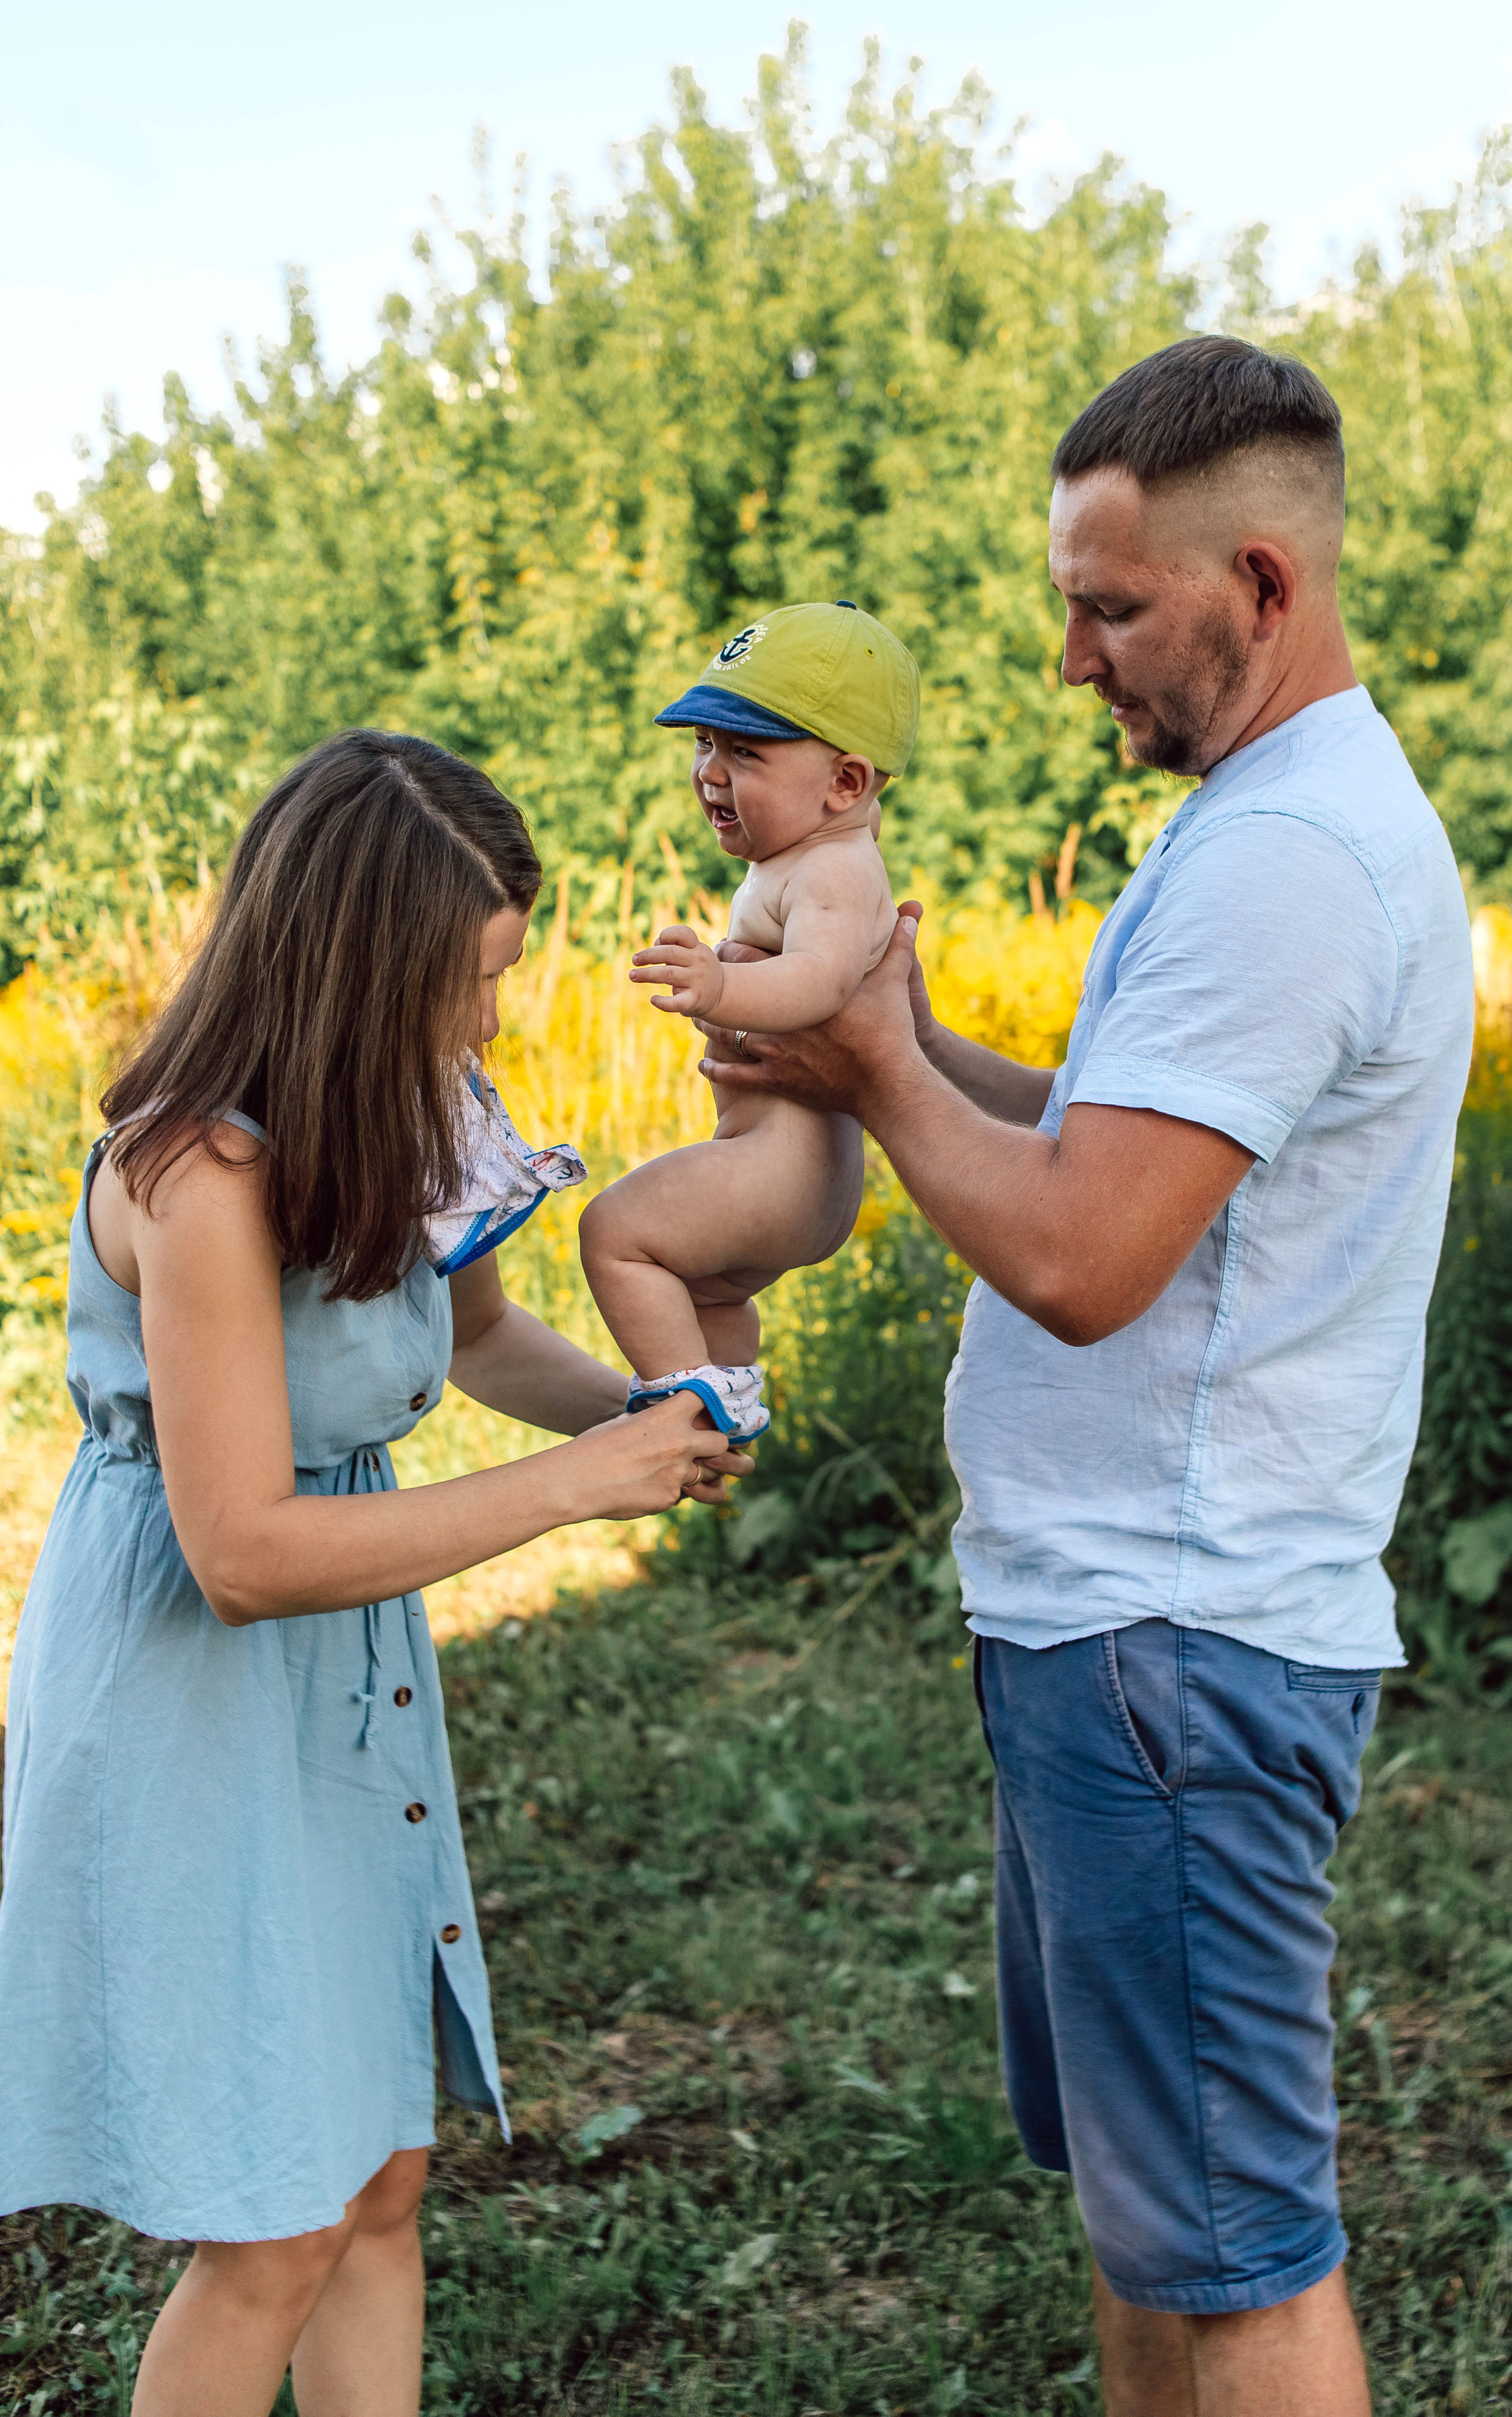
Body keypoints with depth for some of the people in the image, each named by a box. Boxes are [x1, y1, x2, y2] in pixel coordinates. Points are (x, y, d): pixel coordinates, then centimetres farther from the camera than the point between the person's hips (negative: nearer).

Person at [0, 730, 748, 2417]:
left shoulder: (380, 1127, 0)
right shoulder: (202, 1173, -25)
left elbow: (476, 1334, 19)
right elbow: (247, 1554, -27)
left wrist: (636, 1411, -1)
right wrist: (567, 1486, -23)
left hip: (348, 1685, 8)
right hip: (189, 1700, -8)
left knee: (382, 2181, 14)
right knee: (274, 2242, 2)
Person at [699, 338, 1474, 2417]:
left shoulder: (1289, 856, -20)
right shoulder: (1302, 819, 15)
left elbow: (1078, 1257, -24)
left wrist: (882, 1078, -7)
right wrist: (914, 1049, 5)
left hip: (1172, 1643, -11)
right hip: (1127, 1620, 11)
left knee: (1232, 2244, 1)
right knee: (1130, 2180, 22)